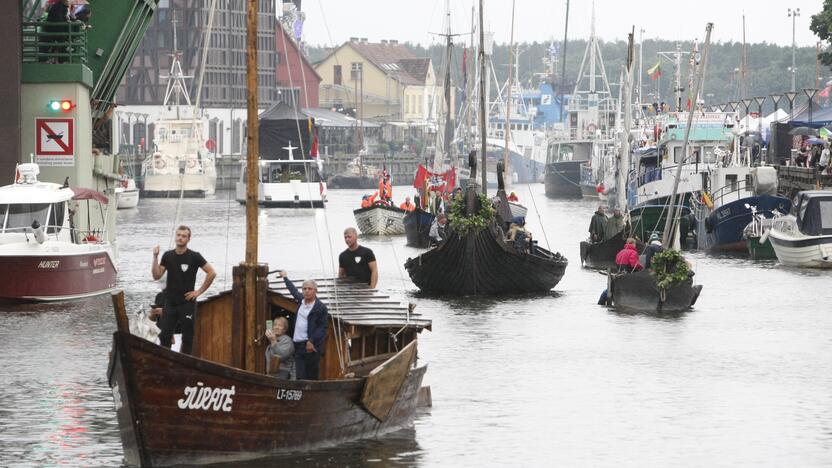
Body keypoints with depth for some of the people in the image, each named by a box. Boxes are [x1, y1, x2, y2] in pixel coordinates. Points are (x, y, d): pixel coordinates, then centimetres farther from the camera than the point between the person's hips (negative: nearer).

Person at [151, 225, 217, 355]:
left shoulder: (194, 257, -7)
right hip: (170, 302, 3)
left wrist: (199, 291, -6)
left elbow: (212, 273, -6)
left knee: (187, 338, 3)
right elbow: (156, 276, 0)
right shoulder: (168, 256, 4)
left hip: (187, 303, -3)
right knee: (164, 337, 0)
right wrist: (155, 257, -11)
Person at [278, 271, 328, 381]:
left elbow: (322, 328, -9)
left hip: (311, 346, -6)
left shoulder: (320, 308, -8)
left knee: (312, 377, -3)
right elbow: (294, 290, 32)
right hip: (298, 346, 6)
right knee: (300, 376, -2)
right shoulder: (301, 299, 11)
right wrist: (285, 277, 48)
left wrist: (311, 341, -20)